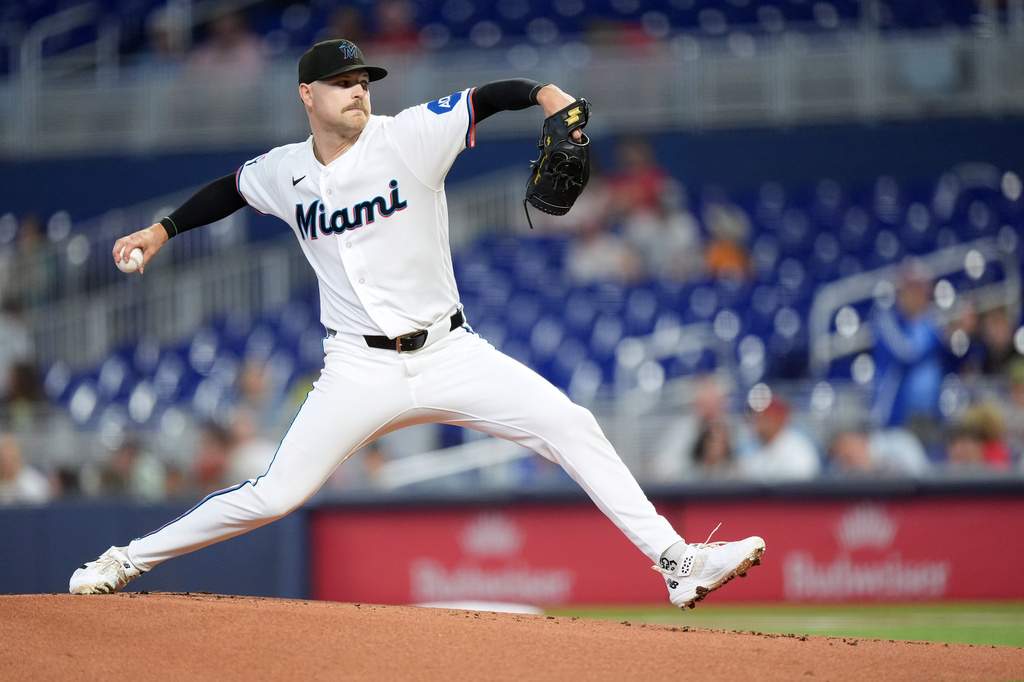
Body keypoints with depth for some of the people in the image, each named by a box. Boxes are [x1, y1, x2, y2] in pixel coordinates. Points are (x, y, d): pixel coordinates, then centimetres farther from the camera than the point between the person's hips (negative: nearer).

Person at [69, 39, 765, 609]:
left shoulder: (409, 137, -6)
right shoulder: (285, 172, 4)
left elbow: (489, 97, -14)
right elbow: (231, 189, 25)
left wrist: (544, 92, -34)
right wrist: (163, 230, 18)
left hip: (450, 353, 0)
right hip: (361, 372, 0)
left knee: (571, 426, -16)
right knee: (274, 495, -7)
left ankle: (676, 561, -13)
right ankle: (127, 561, 10)